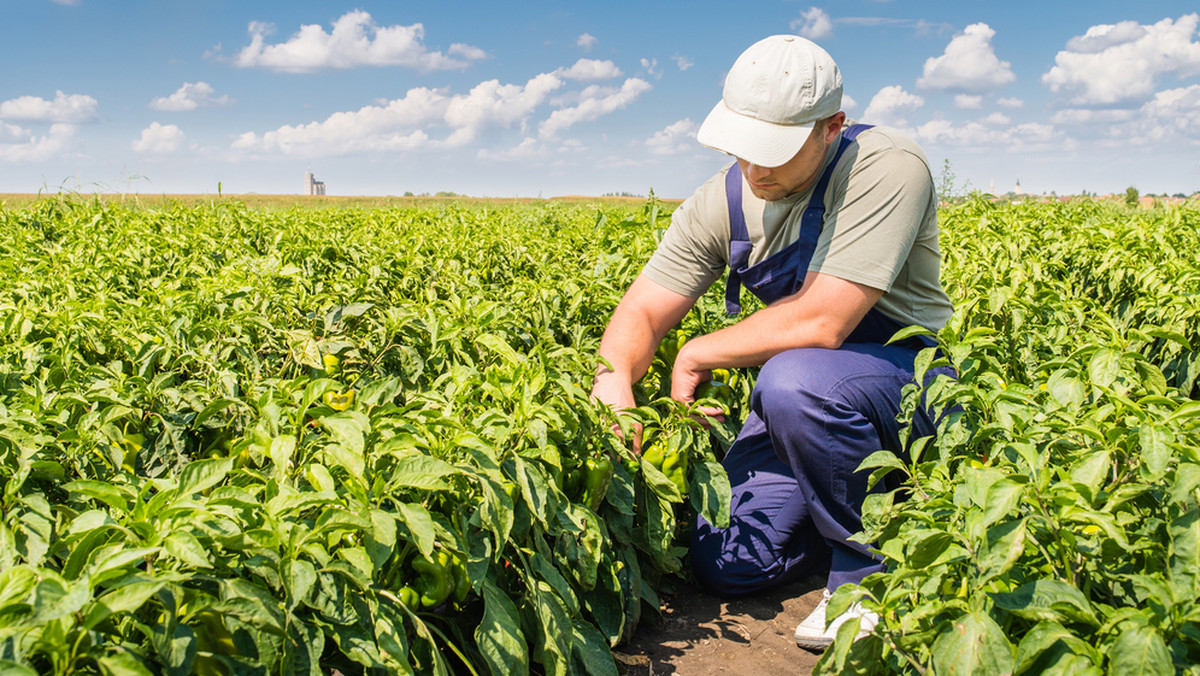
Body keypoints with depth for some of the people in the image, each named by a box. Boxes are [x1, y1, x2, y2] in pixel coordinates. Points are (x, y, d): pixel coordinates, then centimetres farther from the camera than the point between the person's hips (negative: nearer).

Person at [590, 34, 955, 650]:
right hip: (803, 392, 6)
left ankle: (873, 569, -13)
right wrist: (613, 378, -27)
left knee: (794, 380, -38)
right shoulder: (722, 201, -5)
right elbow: (642, 311, -4)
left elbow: (821, 322, -32)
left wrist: (698, 356, -18)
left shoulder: (887, 168, -24)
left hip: (911, 378, -5)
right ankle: (858, 497, 21)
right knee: (725, 566, -3)